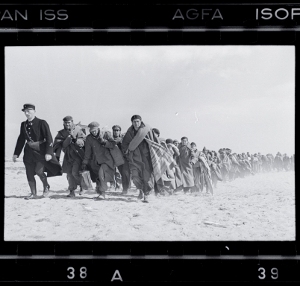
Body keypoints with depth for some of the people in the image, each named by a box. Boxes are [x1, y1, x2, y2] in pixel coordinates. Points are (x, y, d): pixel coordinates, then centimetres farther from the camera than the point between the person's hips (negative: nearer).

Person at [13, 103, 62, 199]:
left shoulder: (42, 123, -8)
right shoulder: (23, 124, 8)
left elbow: (49, 138, -11)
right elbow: (21, 139, 16)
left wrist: (48, 152, -20)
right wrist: (16, 153, 12)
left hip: (40, 151, -5)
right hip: (29, 151, 5)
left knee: (39, 170, -17)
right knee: (29, 174, 3)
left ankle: (46, 186, 11)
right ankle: (33, 194, 15)